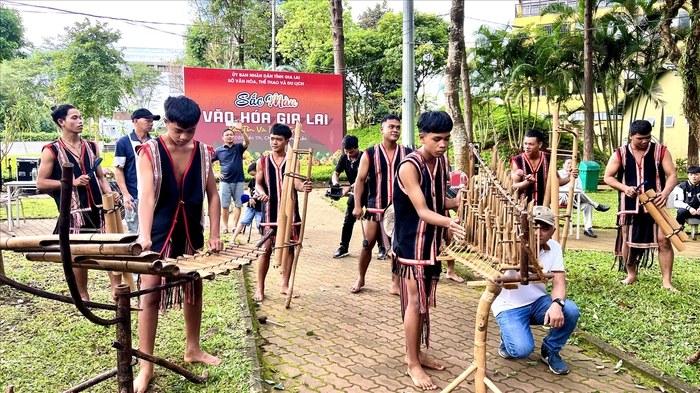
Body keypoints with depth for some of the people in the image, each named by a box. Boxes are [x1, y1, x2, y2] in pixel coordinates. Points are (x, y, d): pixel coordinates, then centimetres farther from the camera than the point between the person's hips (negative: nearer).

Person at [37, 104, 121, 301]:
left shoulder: (91, 147, 11)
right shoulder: (52, 151, -2)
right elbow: (40, 183, -3)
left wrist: (111, 195, -3)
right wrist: (72, 182, -13)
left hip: (99, 207, 4)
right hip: (74, 211, -4)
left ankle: (117, 291, 9)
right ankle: (83, 297, 21)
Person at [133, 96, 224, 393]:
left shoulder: (202, 152, -1)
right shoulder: (150, 151, -12)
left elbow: (212, 194, 1)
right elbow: (146, 195, -25)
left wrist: (214, 234, -7)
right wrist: (144, 235, -39)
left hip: (191, 231, 4)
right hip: (159, 232, -4)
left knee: (194, 289, 13)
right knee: (149, 293, -3)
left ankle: (192, 349, 32)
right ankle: (146, 366, 8)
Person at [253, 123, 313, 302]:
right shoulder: (263, 161, 3)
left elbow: (297, 183, -11)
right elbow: (258, 183, 10)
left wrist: (304, 187, -35)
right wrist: (261, 193, -12)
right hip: (270, 210, 0)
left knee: (289, 247, 7)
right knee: (266, 248, 0)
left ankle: (285, 286, 20)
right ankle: (260, 288, 12)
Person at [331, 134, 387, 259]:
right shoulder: (344, 158, -5)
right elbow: (335, 174, -2)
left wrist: (349, 188, -43)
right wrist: (336, 183, -26)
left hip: (369, 192, -5)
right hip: (355, 193, 5)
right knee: (348, 221, 3)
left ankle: (382, 248, 9)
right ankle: (343, 247, 12)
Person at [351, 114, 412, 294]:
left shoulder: (408, 153, 3)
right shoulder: (370, 154, -1)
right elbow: (360, 180, 0)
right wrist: (357, 205, -5)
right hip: (375, 208, -1)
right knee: (367, 244, 6)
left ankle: (396, 282, 17)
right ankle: (360, 278, 26)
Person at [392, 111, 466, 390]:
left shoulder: (443, 162, 3)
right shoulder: (409, 167, -21)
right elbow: (422, 211, -27)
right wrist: (448, 222, -44)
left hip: (433, 242, 8)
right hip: (412, 243, -7)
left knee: (425, 302, 16)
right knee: (415, 302, 0)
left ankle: (415, 353, 31)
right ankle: (413, 364, 14)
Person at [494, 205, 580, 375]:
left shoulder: (554, 247, -4)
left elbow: (559, 282, -10)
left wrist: (557, 304, -31)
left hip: (538, 302, 5)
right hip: (509, 306, -5)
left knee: (571, 311, -23)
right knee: (522, 349, -26)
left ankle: (550, 351, 5)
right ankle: (507, 338, 13)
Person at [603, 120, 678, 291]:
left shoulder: (661, 151, -1)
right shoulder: (620, 154, -1)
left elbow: (672, 176, -3)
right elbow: (608, 177, 3)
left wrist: (665, 193, -23)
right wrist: (625, 188, -15)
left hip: (656, 205, -1)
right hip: (630, 206, 1)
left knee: (663, 240, -7)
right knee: (627, 241, 7)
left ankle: (666, 281, 2)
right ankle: (631, 275, 26)